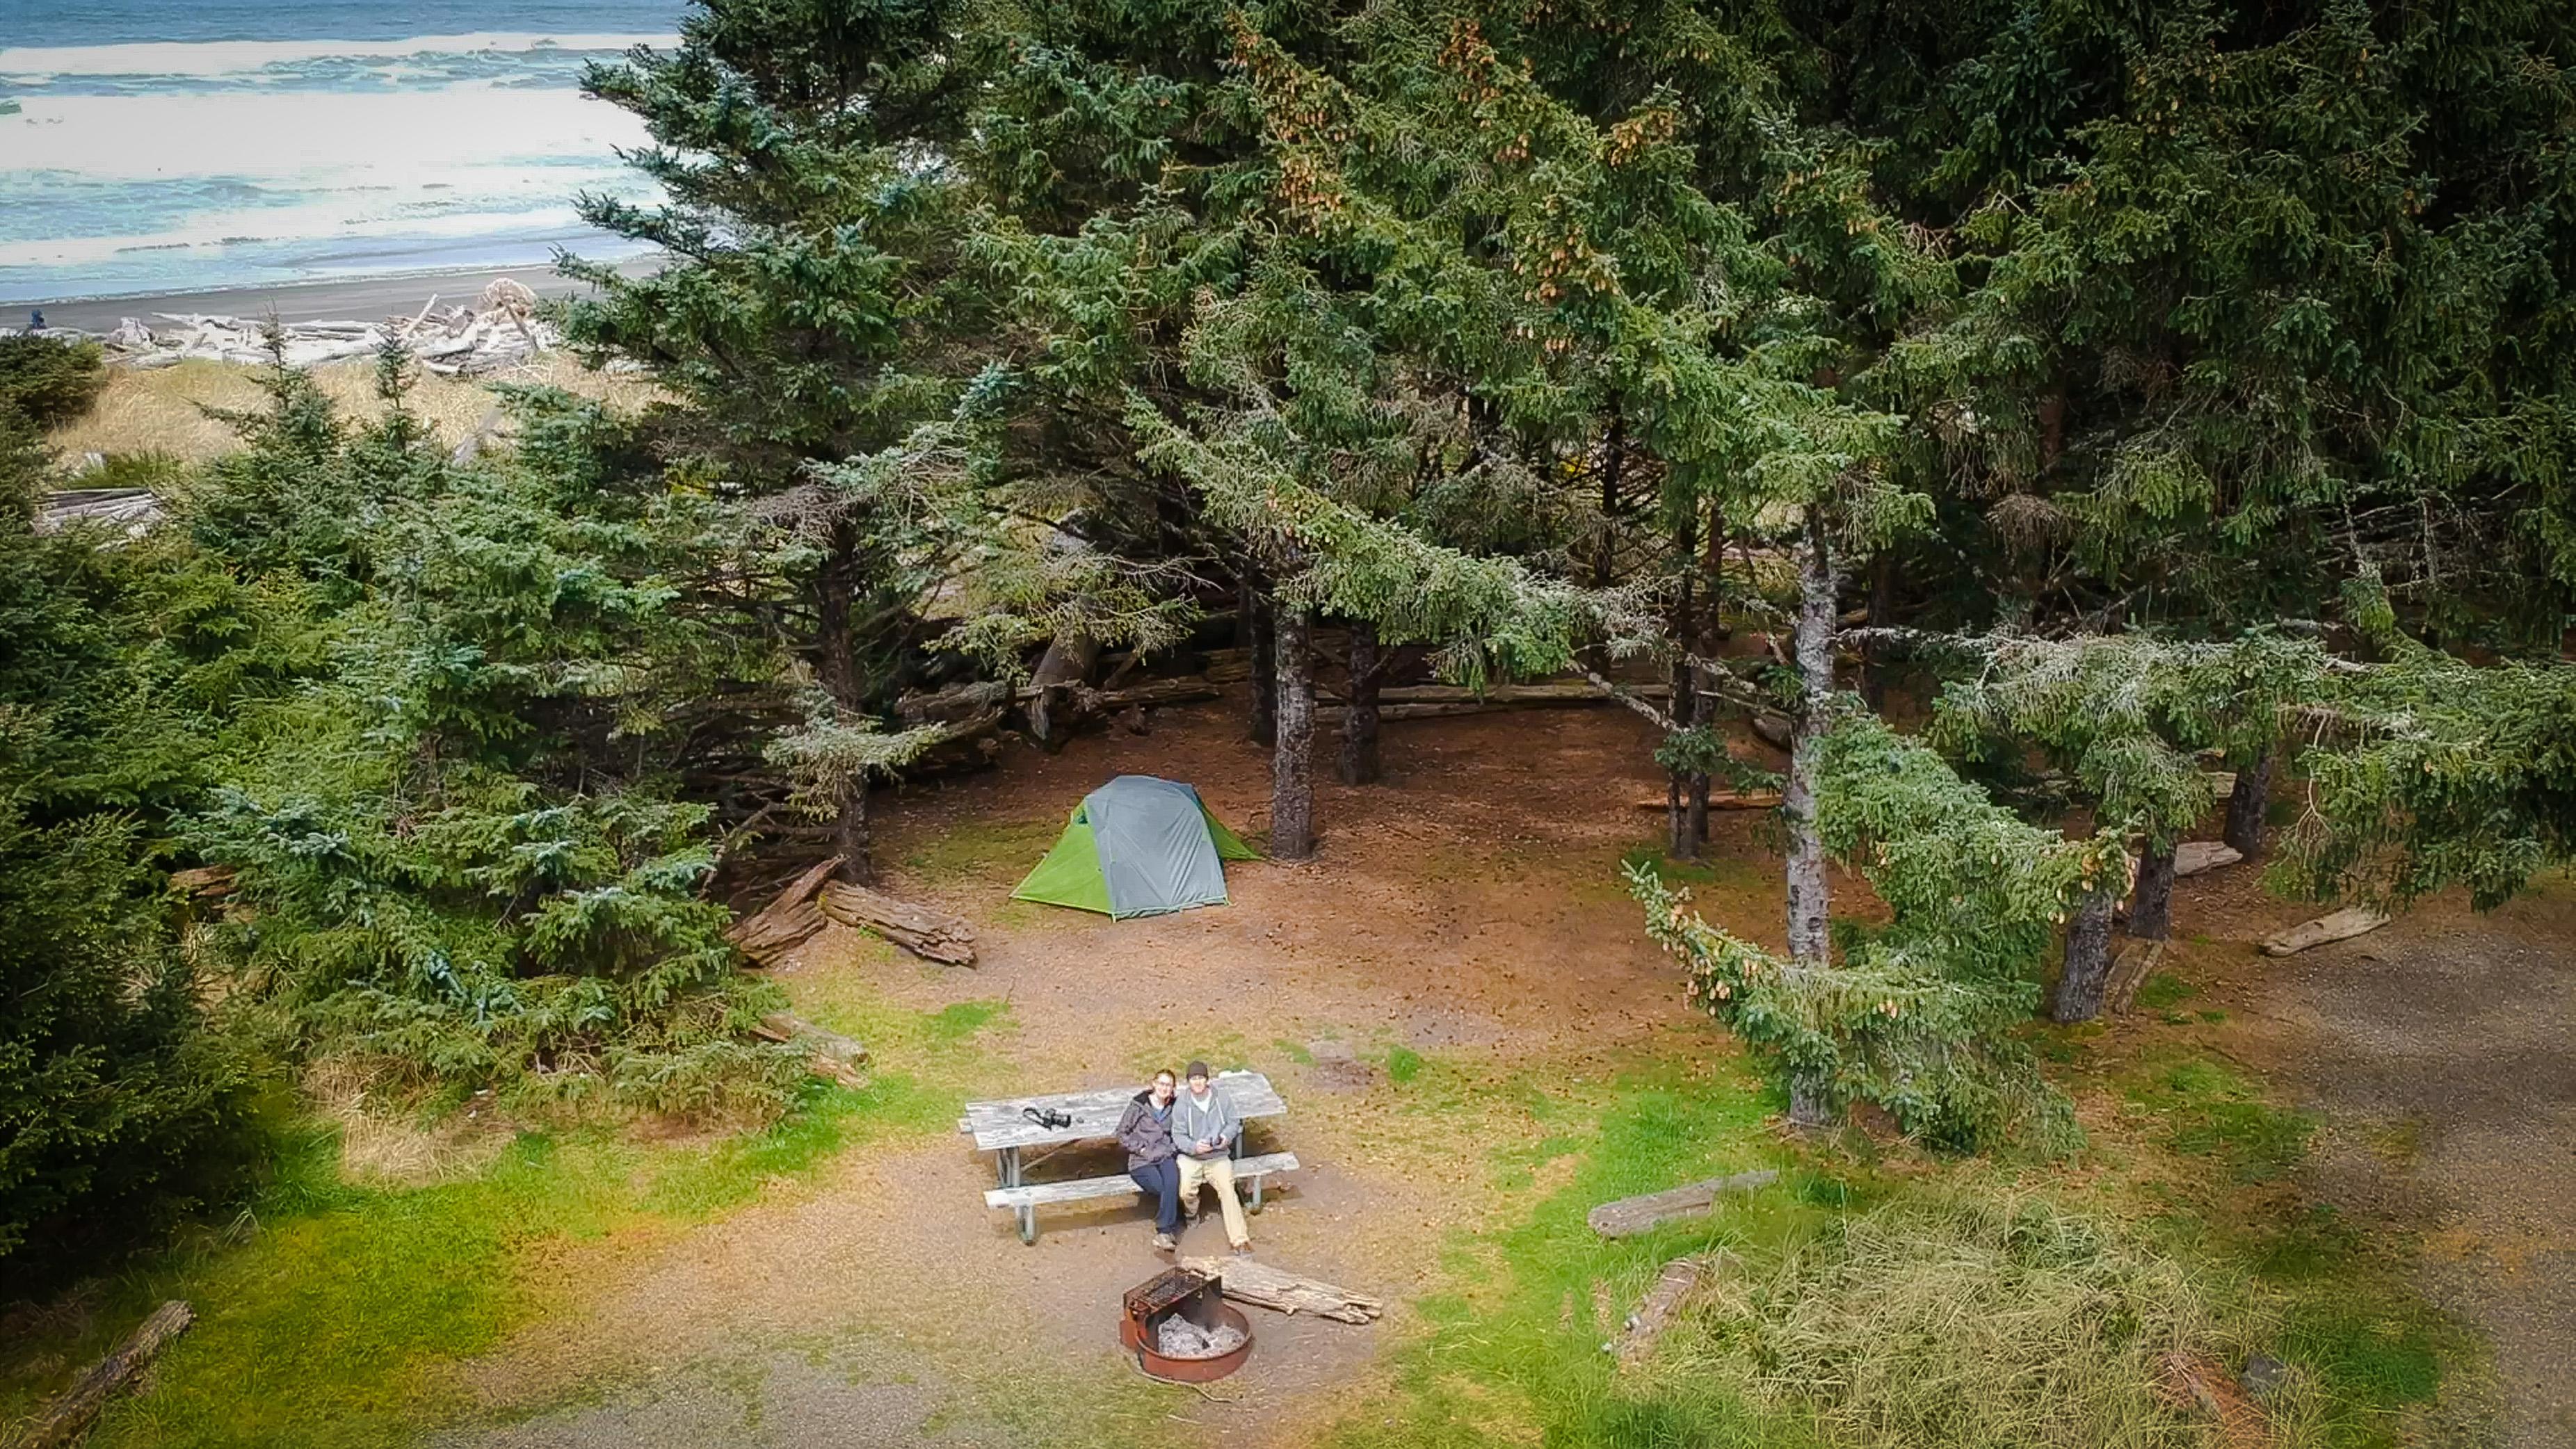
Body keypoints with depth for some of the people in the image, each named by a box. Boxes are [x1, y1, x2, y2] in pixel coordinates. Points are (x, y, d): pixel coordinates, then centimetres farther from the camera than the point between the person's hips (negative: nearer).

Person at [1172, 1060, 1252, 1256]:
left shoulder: (1221, 1099, 0)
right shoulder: (1181, 1105, -5)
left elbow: (1234, 1122, 9)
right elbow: (1178, 1135, -6)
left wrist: (1227, 1136, -13)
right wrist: (1194, 1146, -26)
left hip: (1218, 1156, 0)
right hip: (1190, 1158, 0)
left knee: (1228, 1190, -24)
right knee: (1185, 1192, -26)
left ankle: (1239, 1239, -29)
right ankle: (1192, 1212, 13)